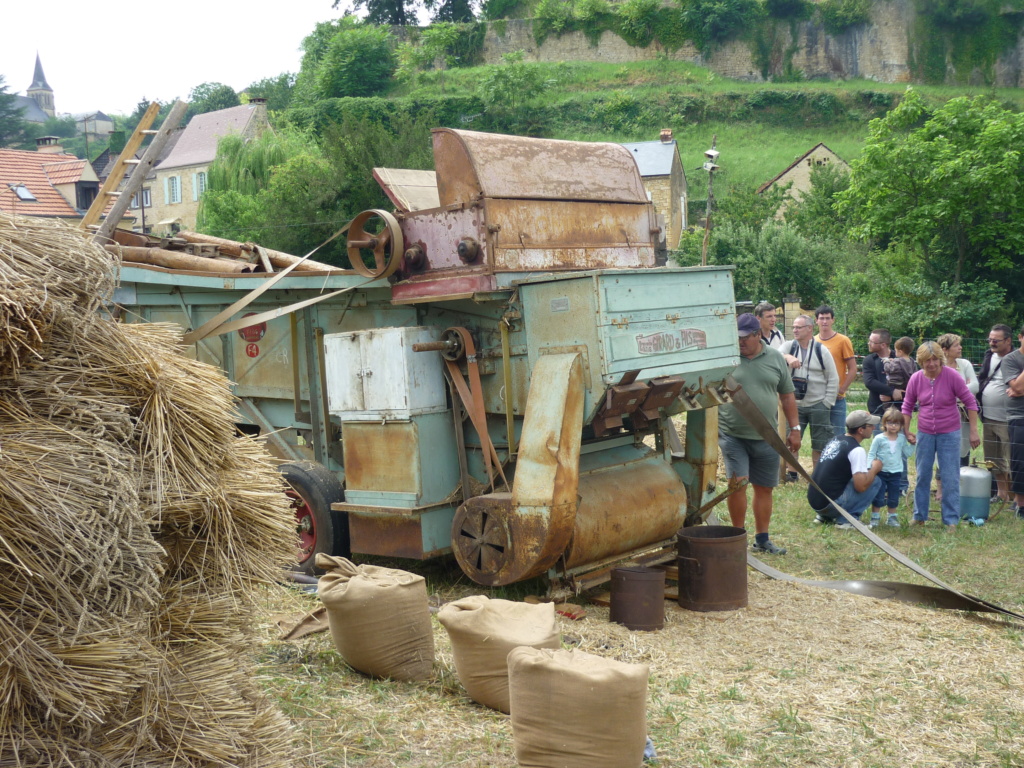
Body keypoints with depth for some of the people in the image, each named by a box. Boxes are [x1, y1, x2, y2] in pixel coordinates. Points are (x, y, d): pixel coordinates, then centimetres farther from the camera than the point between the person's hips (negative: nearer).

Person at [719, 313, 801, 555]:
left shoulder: (775, 358, 6)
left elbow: (787, 396, 12)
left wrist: (794, 429, 9)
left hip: (765, 438, 3)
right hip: (733, 435, -3)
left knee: (764, 488, 9)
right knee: (737, 482, -11)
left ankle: (762, 539, 22)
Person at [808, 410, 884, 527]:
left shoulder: (835, 440, 12)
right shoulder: (857, 451, -13)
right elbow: (861, 486, -18)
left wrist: (868, 469, 17)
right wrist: (874, 469, 0)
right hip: (829, 504, -8)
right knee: (875, 481, -2)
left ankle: (824, 516, 17)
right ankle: (847, 519, -4)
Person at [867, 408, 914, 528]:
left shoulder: (902, 439, 2)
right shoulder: (879, 439, -8)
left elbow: (907, 453, 6)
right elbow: (871, 454, -6)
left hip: (896, 473, 3)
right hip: (880, 472, -3)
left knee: (894, 497, 12)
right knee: (878, 496, 1)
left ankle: (892, 517, 25)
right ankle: (875, 517, 11)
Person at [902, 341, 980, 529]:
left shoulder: (952, 376, -14)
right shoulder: (916, 379, -5)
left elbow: (970, 402, -8)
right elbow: (907, 406, 7)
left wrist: (974, 431, -9)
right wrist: (906, 431, 4)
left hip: (949, 434, -3)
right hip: (925, 434, 3)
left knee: (950, 478, 0)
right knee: (922, 476, 11)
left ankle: (951, 519, 8)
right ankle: (919, 516, 24)